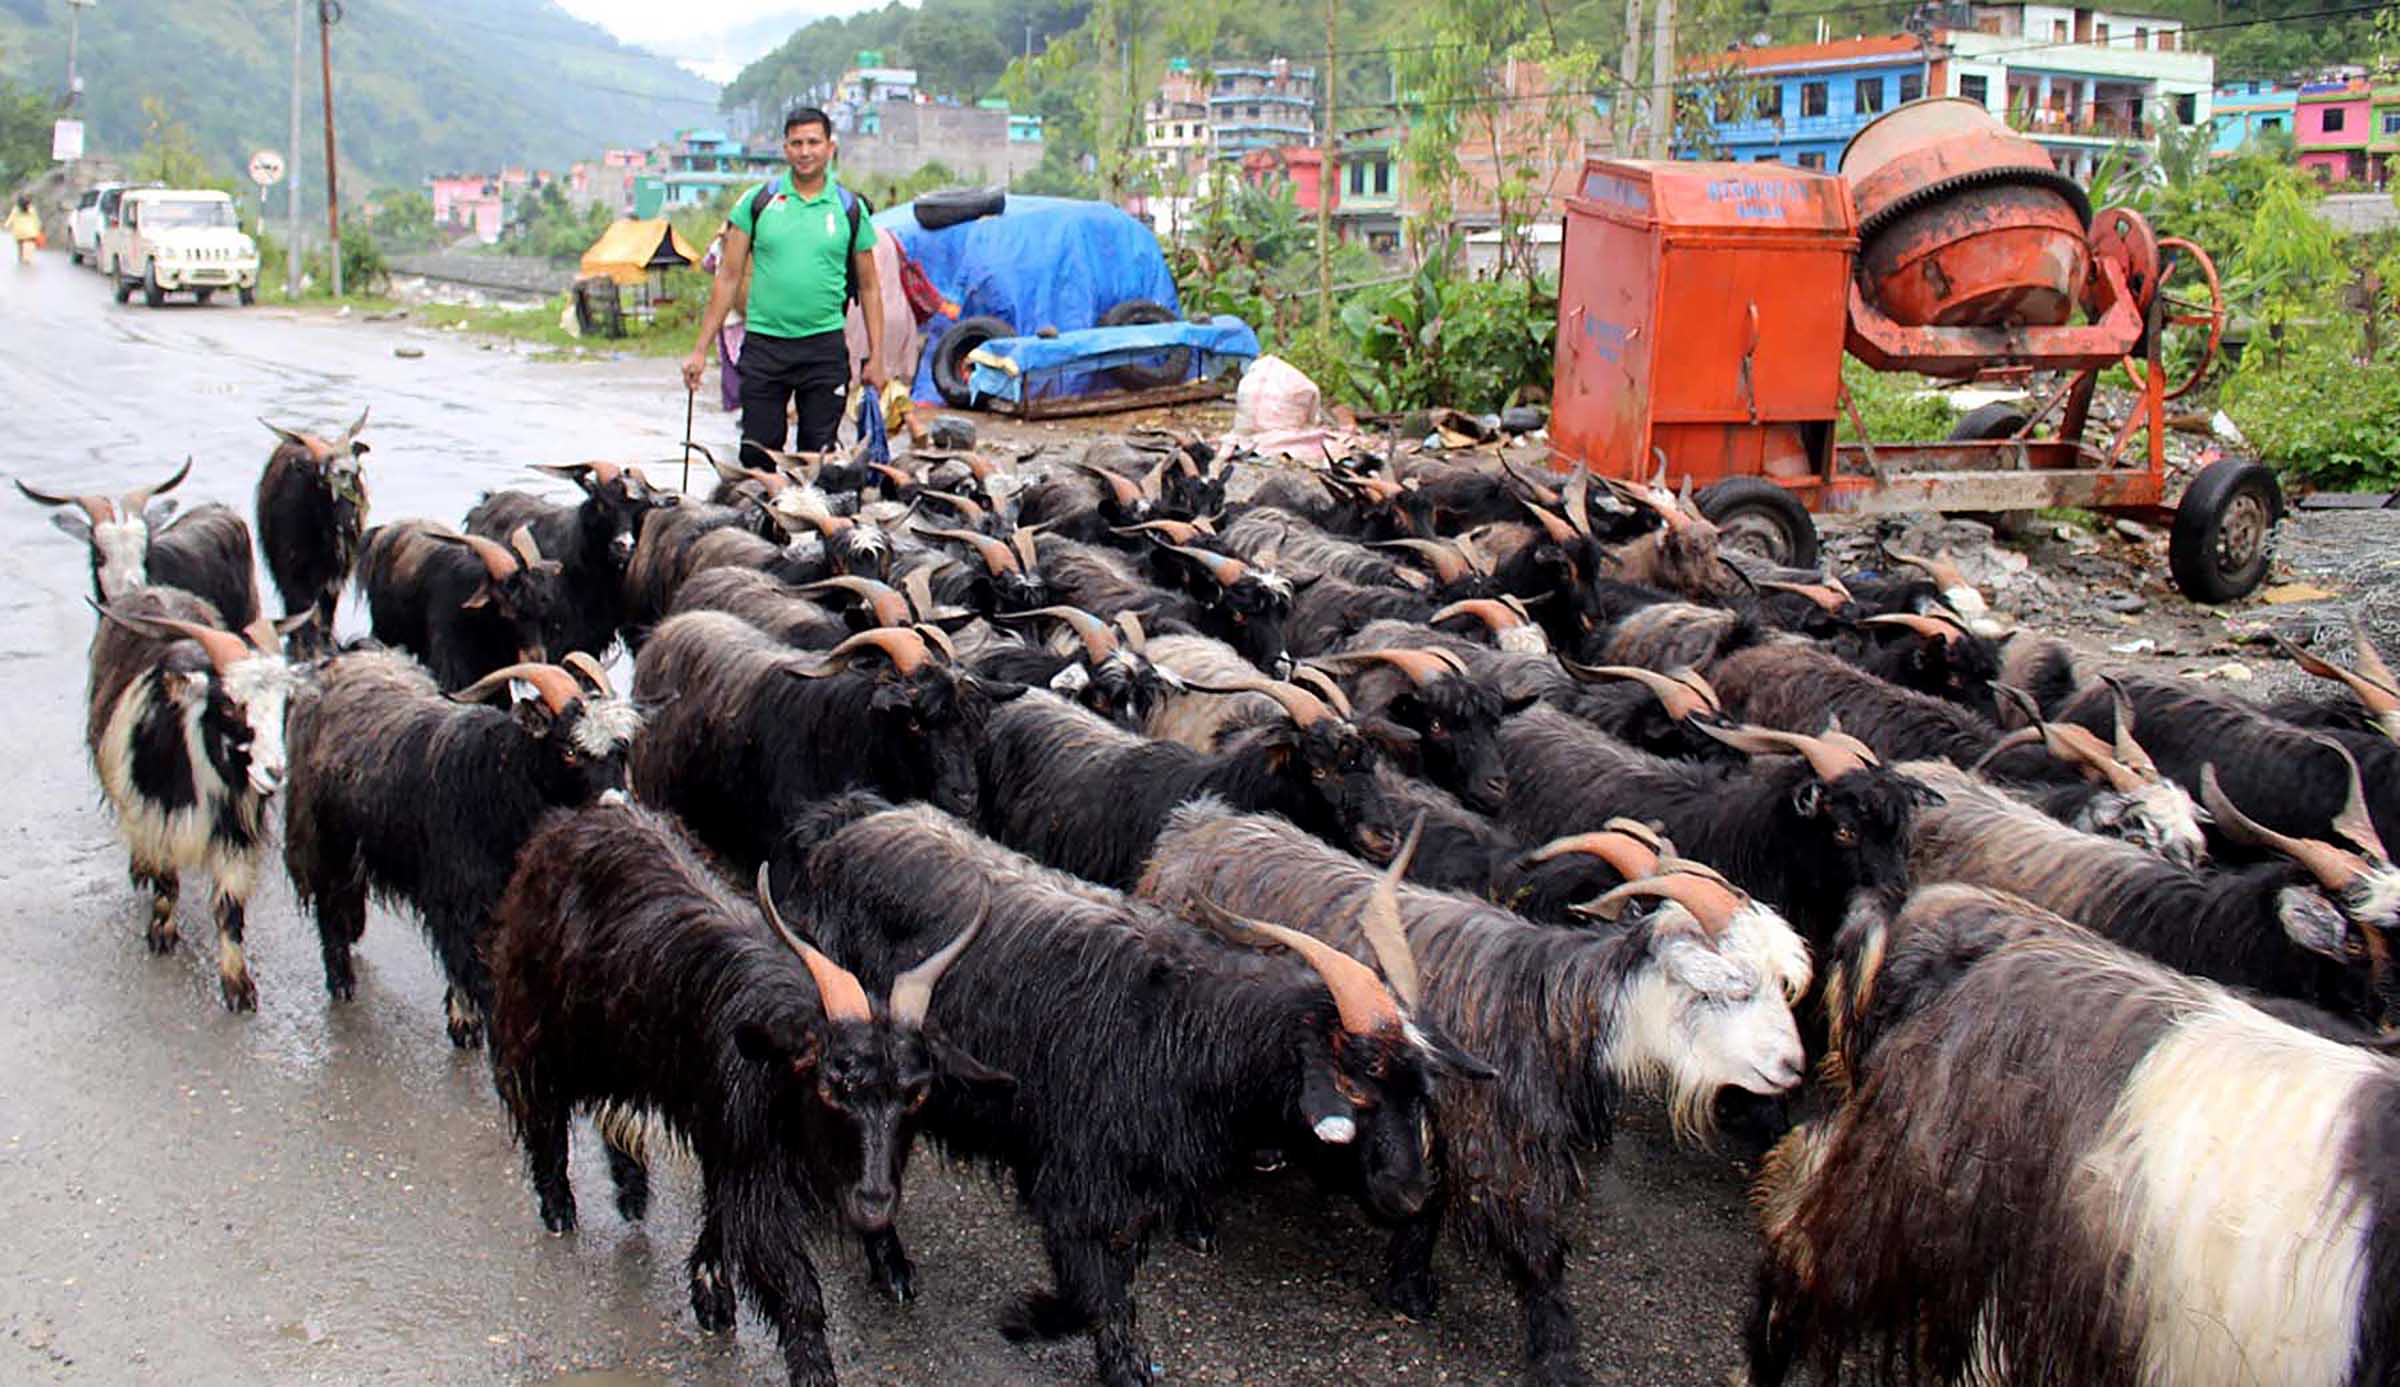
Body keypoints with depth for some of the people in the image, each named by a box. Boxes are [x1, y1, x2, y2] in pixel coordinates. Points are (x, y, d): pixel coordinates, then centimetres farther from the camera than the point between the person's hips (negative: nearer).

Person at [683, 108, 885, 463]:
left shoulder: (849, 209, 5)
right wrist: (700, 349, 2)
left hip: (825, 347, 0)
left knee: (818, 456, 4)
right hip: (763, 344, 0)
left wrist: (875, 357, 4)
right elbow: (728, 278, 6)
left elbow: (869, 288, 10)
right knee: (756, 455, 1)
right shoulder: (757, 201, 4)